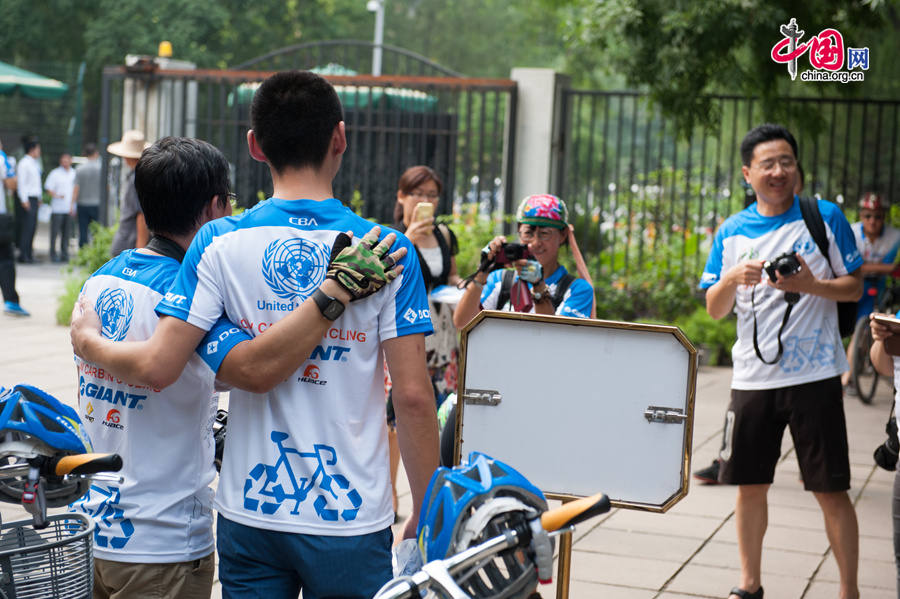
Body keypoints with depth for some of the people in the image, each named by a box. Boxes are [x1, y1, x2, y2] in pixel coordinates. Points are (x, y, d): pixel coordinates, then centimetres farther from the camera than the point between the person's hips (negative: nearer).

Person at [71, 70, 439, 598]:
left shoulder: (220, 243, -5)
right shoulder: (387, 252, -8)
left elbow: (158, 366, -10)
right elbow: (413, 397, -10)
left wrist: (88, 342, 11)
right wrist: (426, 520, 0)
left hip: (249, 514, 2)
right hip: (352, 519, -1)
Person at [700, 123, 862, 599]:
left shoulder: (826, 217, 0)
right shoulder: (731, 232, 8)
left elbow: (854, 288, 2)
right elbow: (714, 310, 8)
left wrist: (813, 286, -17)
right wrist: (733, 278, -12)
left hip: (814, 376, -3)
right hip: (752, 377, 3)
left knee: (831, 489, -2)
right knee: (750, 484, 10)